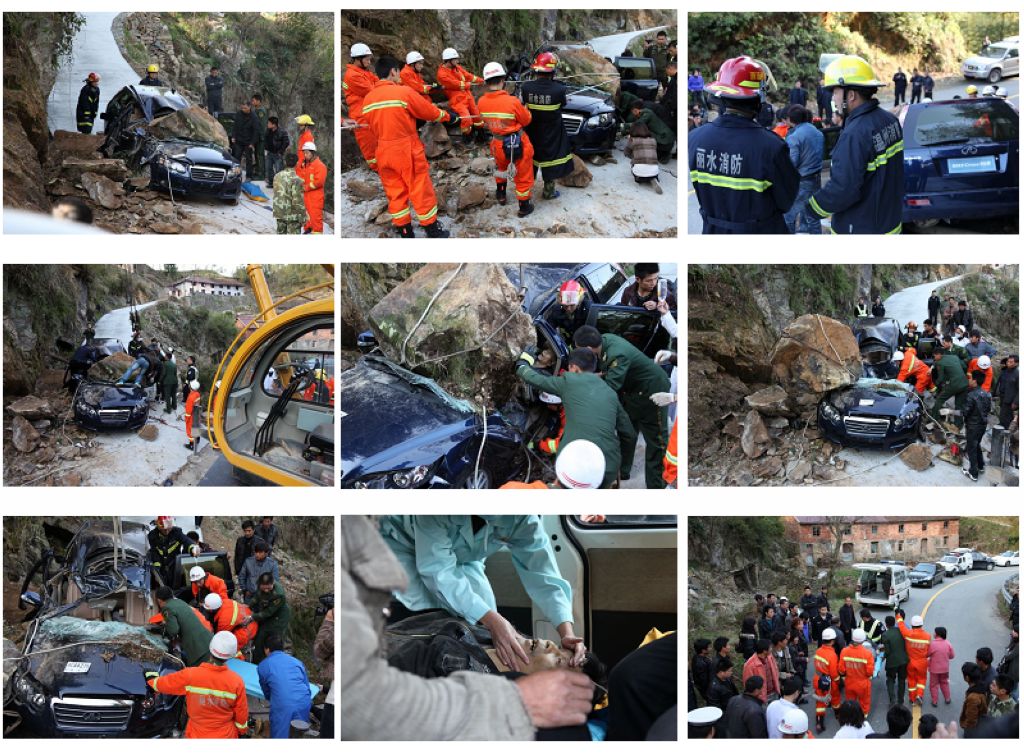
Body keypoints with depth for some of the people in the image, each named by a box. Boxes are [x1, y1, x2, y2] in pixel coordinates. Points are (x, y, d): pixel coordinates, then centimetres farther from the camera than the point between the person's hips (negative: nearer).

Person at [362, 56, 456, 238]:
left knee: (395, 192, 12)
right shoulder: (403, 92, -14)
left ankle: (405, 233, 17)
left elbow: (372, 126, 11)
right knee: (421, 191, 5)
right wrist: (447, 117, 12)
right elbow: (429, 111, -5)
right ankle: (433, 231, 14)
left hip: (384, 153, 5)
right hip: (407, 151, -5)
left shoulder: (368, 99, 2)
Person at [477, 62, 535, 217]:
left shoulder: (481, 102, -14)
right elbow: (527, 120, -11)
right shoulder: (512, 102, -28)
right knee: (523, 175, 14)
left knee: (501, 167, 34)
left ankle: (500, 194, 48)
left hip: (498, 144, 4)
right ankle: (524, 207, 25)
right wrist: (523, 108, 7)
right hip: (518, 144, -4)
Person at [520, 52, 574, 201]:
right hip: (551, 133, -3)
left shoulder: (525, 87, -19)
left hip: (531, 132, 3)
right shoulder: (558, 89, -24)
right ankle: (548, 191, 23)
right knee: (551, 160, 14)